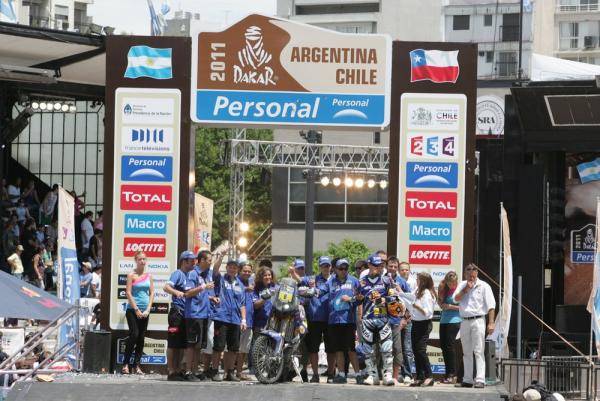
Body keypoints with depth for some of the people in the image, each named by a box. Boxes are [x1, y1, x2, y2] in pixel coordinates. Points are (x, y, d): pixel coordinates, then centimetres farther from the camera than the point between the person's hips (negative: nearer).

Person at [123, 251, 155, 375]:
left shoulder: (148, 275, 10)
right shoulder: (131, 275, -2)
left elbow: (152, 293, 8)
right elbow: (128, 293, -8)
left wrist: (148, 310, -3)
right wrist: (136, 310, -12)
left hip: (145, 311, 4)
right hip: (133, 309, -4)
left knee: (141, 337, 3)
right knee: (134, 335, -14)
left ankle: (136, 365, 7)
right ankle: (126, 364, -7)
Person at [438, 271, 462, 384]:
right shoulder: (445, 289, 9)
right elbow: (440, 303, 14)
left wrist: (450, 306, -15)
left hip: (454, 321, -7)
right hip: (444, 320, 7)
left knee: (449, 346, -10)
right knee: (443, 346, 8)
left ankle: (452, 375, -5)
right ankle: (448, 374, 17)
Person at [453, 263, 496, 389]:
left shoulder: (483, 286, -3)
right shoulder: (462, 285, 12)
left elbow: (491, 306, -7)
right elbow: (456, 298, -1)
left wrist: (491, 323, -14)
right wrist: (466, 289, -11)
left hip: (477, 321, -6)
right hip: (464, 321, 6)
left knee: (478, 352, -11)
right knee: (466, 353, 11)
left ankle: (480, 380, -15)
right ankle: (467, 380, 18)